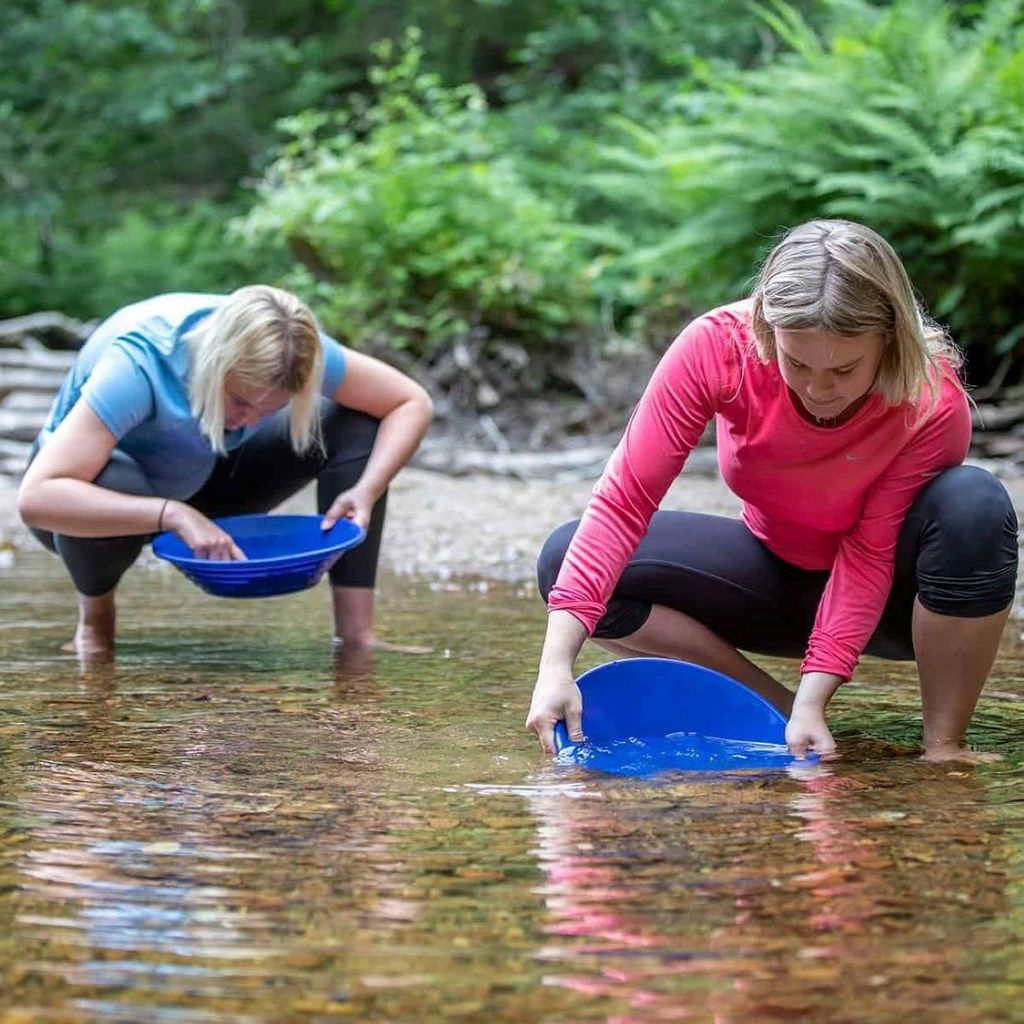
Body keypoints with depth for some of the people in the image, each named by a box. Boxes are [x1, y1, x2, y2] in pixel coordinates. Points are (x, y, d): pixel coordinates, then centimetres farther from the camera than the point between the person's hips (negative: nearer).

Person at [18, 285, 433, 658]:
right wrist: (173, 514, -53)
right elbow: (36, 498, -47)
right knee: (111, 484, -42)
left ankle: (356, 634, -15)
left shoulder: (286, 350, -25)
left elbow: (411, 402, -15)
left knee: (354, 422, -15)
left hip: (197, 482, 5)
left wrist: (366, 491, -31)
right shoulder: (137, 363, -38)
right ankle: (95, 619, -10)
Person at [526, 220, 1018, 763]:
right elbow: (624, 500, -28)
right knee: (566, 559, -20)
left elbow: (869, 558, -25)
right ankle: (773, 708, -12)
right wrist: (555, 665, -37)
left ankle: (944, 745, -19)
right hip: (776, 573, 2)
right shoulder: (717, 346, -27)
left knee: (974, 503, -37)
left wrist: (812, 701, -35)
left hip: (887, 594, -2)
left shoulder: (933, 404, -30)